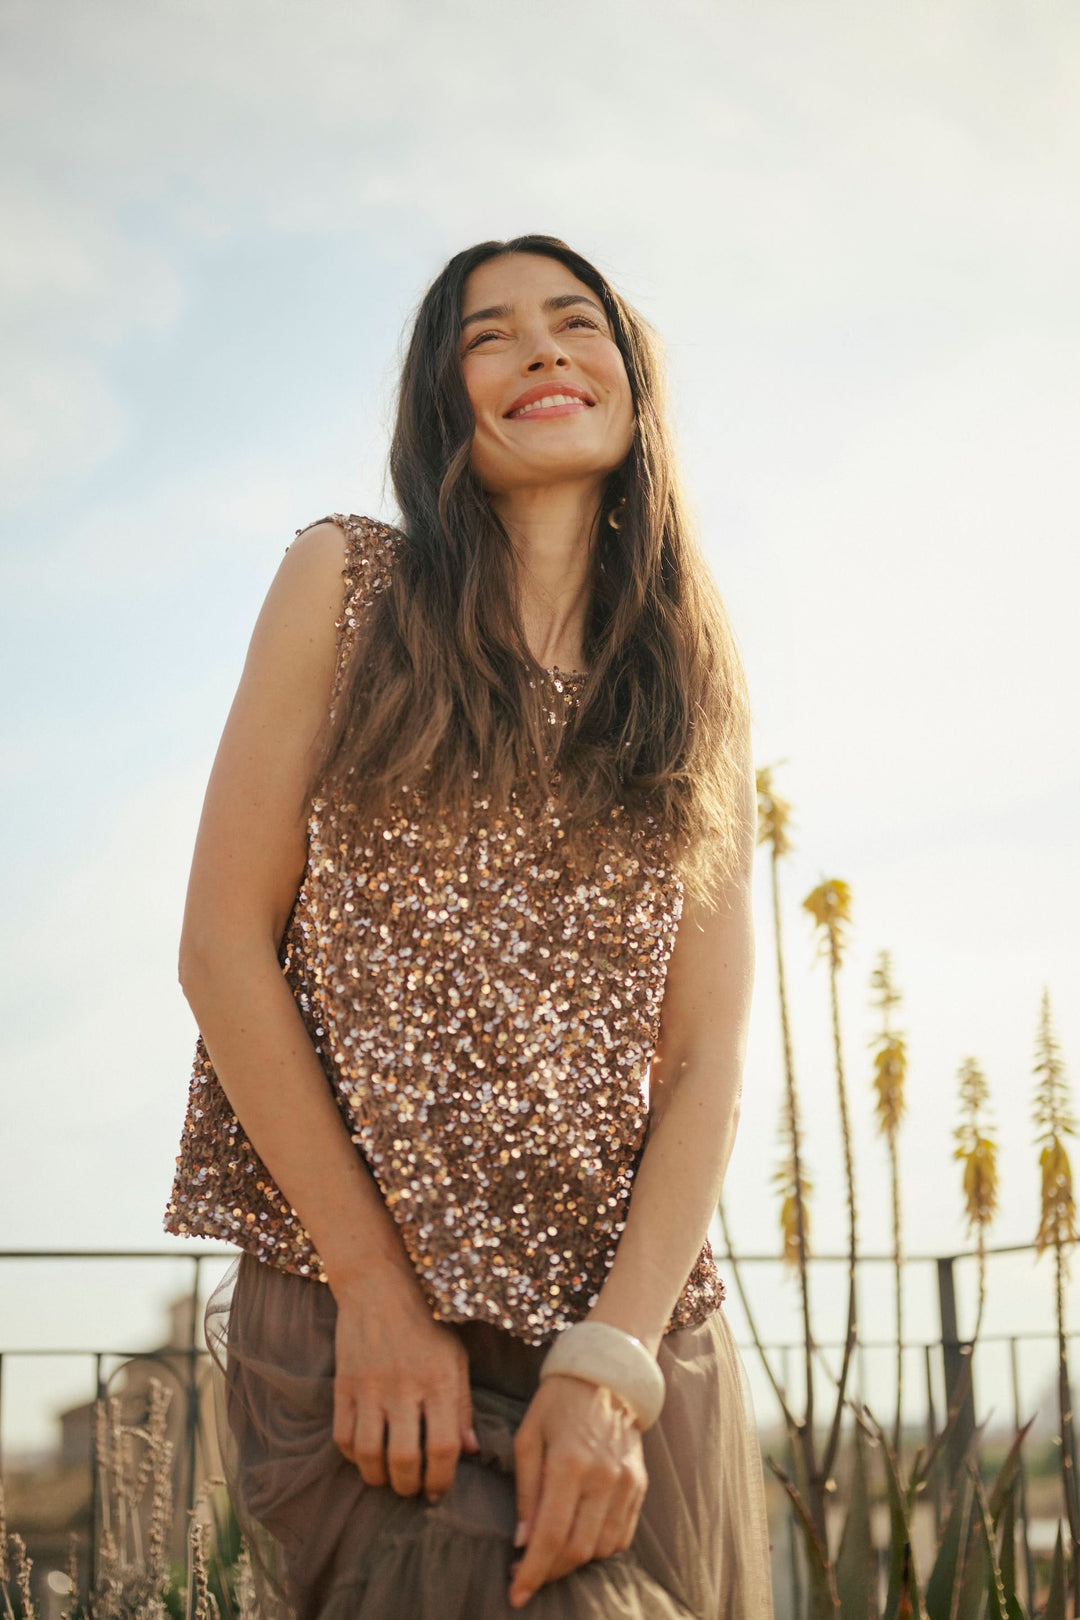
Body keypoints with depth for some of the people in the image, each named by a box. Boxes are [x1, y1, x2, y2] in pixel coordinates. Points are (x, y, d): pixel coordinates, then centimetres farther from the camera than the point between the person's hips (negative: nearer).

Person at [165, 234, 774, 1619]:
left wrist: (615, 1356, -12)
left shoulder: (698, 681, 9)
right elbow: (223, 941, -3)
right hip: (348, 1307, -2)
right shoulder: (347, 584, 2)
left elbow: (708, 1051, 1)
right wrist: (374, 1285, -9)